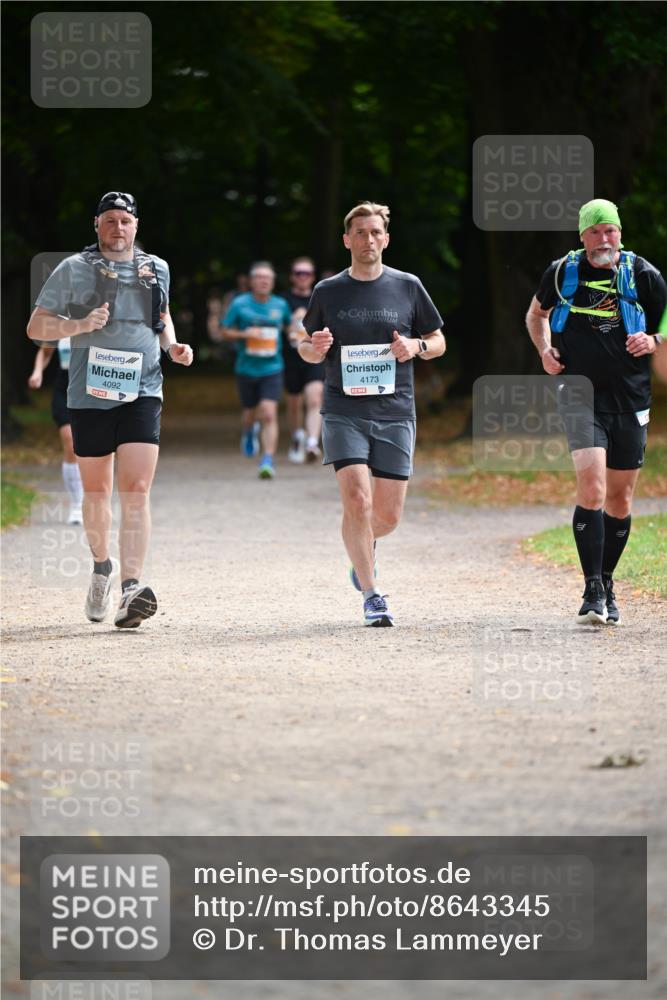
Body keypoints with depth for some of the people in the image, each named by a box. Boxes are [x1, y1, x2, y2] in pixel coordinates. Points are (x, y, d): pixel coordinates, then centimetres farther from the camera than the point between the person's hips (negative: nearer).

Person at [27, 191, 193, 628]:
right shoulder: (74, 269, 0)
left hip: (142, 392, 0)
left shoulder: (156, 270, 10)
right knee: (97, 491, 11)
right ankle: (102, 567, 37)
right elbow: (37, 326, 0)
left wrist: (172, 345, 8)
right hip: (90, 395, 0)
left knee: (136, 490, -14)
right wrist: (80, 325, -17)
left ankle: (130, 588, -22)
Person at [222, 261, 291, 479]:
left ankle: (268, 461, -17)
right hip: (246, 369, 0)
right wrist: (245, 334, -15)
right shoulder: (240, 304, -3)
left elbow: (289, 325, 24)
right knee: (251, 413, 15)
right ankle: (249, 431, 53)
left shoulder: (280, 305, 3)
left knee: (269, 414, -16)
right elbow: (225, 331, 1)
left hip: (272, 369, 0)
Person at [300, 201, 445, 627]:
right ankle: (373, 595, -7)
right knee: (357, 500, -17)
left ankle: (364, 548, 38)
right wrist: (315, 348, -9)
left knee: (388, 515, 2)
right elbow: (308, 349, 15)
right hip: (344, 413, -1)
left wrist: (417, 346, -8)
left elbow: (438, 342, 14)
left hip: (395, 415, 1)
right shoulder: (328, 292, 6)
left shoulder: (407, 287, 6)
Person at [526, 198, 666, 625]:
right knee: (592, 489, -19)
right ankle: (593, 592, -17)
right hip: (581, 396, -2)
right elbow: (536, 313, 22)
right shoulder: (562, 273, 2)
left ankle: (607, 584, 27)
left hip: (630, 401, 2)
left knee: (620, 500, 9)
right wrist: (545, 349, 4)